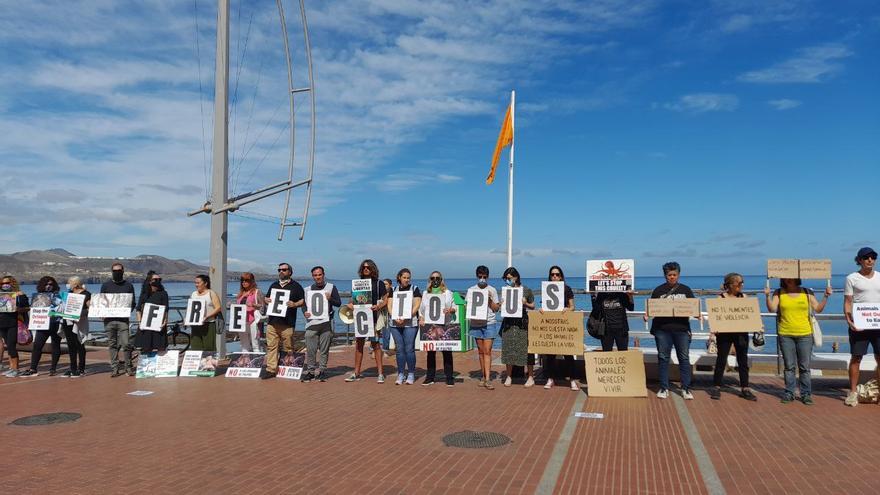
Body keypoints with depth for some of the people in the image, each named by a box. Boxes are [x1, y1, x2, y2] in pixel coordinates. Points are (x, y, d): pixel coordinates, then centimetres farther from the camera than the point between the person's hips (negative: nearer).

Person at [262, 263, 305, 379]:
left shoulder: (296, 286, 6)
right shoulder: (274, 285, 21)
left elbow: (303, 301, 2)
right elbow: (267, 298, 27)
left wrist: (295, 304, -17)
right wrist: (266, 301, 4)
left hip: (287, 323, -4)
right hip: (272, 321, 5)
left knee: (288, 348, -1)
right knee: (271, 346, 0)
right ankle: (271, 369, 2)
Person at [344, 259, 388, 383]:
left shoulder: (379, 283, 2)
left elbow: (386, 300, 0)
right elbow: (354, 298, 18)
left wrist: (378, 307, -19)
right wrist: (350, 304, -4)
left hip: (374, 317, -4)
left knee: (375, 344, -3)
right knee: (359, 343, 6)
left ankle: (380, 373, 2)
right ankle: (356, 373, 13)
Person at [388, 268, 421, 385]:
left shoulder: (414, 289, 5)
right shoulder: (393, 290, 13)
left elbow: (417, 305, -3)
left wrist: (406, 318, -13)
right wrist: (396, 318, -10)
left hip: (410, 323, -2)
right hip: (395, 324, 3)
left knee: (409, 349, -5)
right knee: (399, 349, 4)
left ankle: (411, 374, 5)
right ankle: (400, 374, 11)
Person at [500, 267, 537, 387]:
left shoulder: (526, 290, -1)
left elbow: (533, 306, 6)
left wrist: (525, 304, -13)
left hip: (522, 322, -3)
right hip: (509, 322, 3)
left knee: (526, 348, -1)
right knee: (508, 348, 4)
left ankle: (530, 377, 8)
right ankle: (509, 376, 14)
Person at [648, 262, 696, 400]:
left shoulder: (686, 290, 9)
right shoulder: (659, 290, 7)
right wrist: (647, 315, -13)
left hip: (682, 328, 0)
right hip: (662, 329, 0)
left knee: (684, 358, 1)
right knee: (663, 358, 4)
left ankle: (686, 389, 10)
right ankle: (664, 388, 13)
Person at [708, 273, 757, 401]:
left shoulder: (743, 297, 7)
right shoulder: (721, 298, -5)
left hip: (741, 333, 4)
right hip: (725, 333, -4)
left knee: (743, 360, 7)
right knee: (721, 360, 4)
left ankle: (745, 389, 15)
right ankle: (717, 387, 13)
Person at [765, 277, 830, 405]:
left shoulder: (807, 292, 6)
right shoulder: (779, 293, 4)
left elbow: (818, 309, 3)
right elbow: (772, 309, -7)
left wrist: (826, 296, -8)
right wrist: (768, 296, -19)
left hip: (805, 335, 0)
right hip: (785, 335, 0)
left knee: (804, 366, 3)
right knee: (789, 366, 5)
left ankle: (806, 394, 11)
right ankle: (789, 393, 12)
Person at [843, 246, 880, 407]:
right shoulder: (852, 278, 1)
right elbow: (847, 302, -2)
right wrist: (849, 321, -15)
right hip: (859, 324, -3)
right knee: (856, 358, 1)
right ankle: (853, 393, 8)